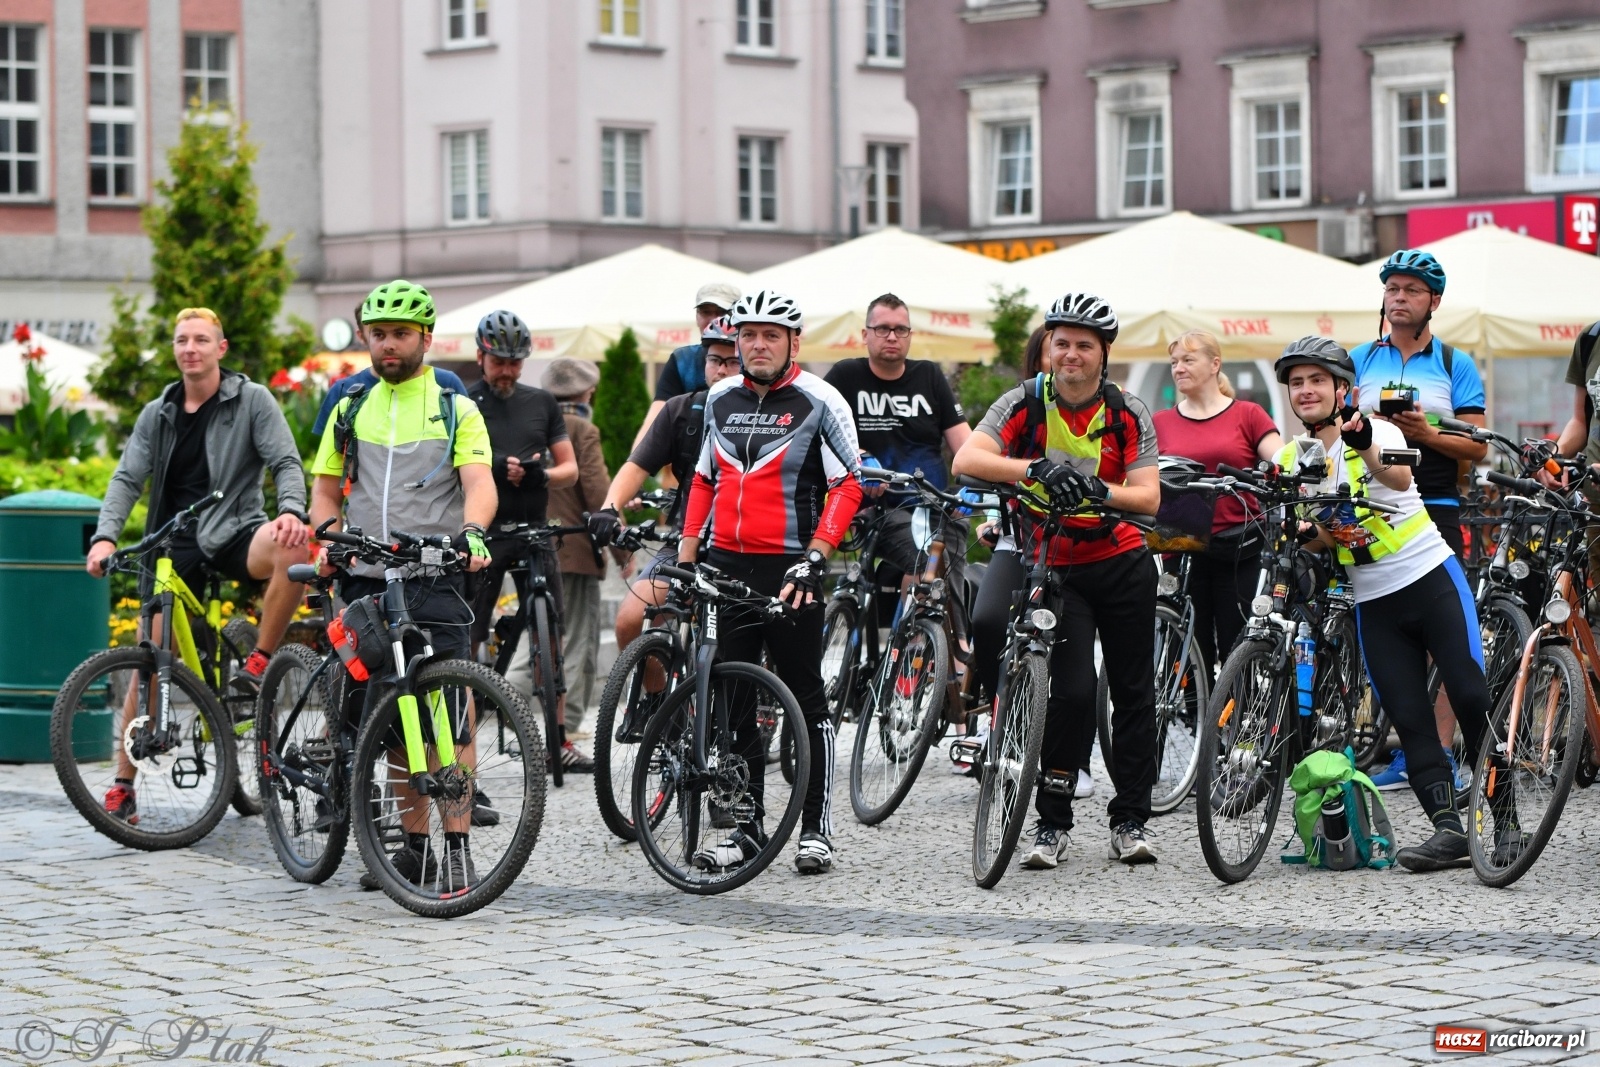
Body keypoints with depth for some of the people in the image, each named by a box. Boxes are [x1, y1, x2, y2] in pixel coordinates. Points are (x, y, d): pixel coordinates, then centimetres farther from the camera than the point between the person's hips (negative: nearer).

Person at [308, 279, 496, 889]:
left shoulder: (456, 410, 6)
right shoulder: (350, 411, 17)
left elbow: (479, 484, -8)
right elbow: (325, 491, 17)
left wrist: (472, 530, -29)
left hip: (434, 580, -4)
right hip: (366, 582, 4)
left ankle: (458, 848, -11)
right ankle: (415, 845, 13)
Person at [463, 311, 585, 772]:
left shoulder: (542, 403, 13)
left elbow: (570, 468, 12)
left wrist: (543, 474, -10)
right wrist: (492, 468, -20)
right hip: (483, 531, -4)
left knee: (548, 638, 2)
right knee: (466, 639, -5)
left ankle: (559, 741, 6)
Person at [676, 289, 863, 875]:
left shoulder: (819, 401, -4)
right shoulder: (721, 399, 12)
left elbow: (847, 485, -7)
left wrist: (814, 556, -16)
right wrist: (685, 554, 13)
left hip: (789, 569, -5)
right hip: (725, 565, 5)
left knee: (805, 695, -1)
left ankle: (816, 827, 5)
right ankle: (744, 827, 13)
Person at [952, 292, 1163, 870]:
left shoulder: (1129, 414, -4)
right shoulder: (1026, 404, -8)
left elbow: (1148, 497, -13)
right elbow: (966, 460, -23)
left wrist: (1099, 490, -33)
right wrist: (1035, 467, -38)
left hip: (1123, 561, 2)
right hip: (1055, 567, -2)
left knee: (1135, 691, 4)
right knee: (1073, 691, -14)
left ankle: (1130, 820, 16)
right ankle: (1052, 823, -2)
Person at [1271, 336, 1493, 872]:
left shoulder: (1376, 431, -7)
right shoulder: (1293, 460, 6)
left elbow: (1399, 477, -30)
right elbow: (1315, 539, 8)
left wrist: (1365, 446, -51)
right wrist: (1321, 533, -16)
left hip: (1432, 577, -4)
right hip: (1373, 602, 4)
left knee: (1473, 697, -10)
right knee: (1410, 721, -4)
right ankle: (1449, 829, -6)